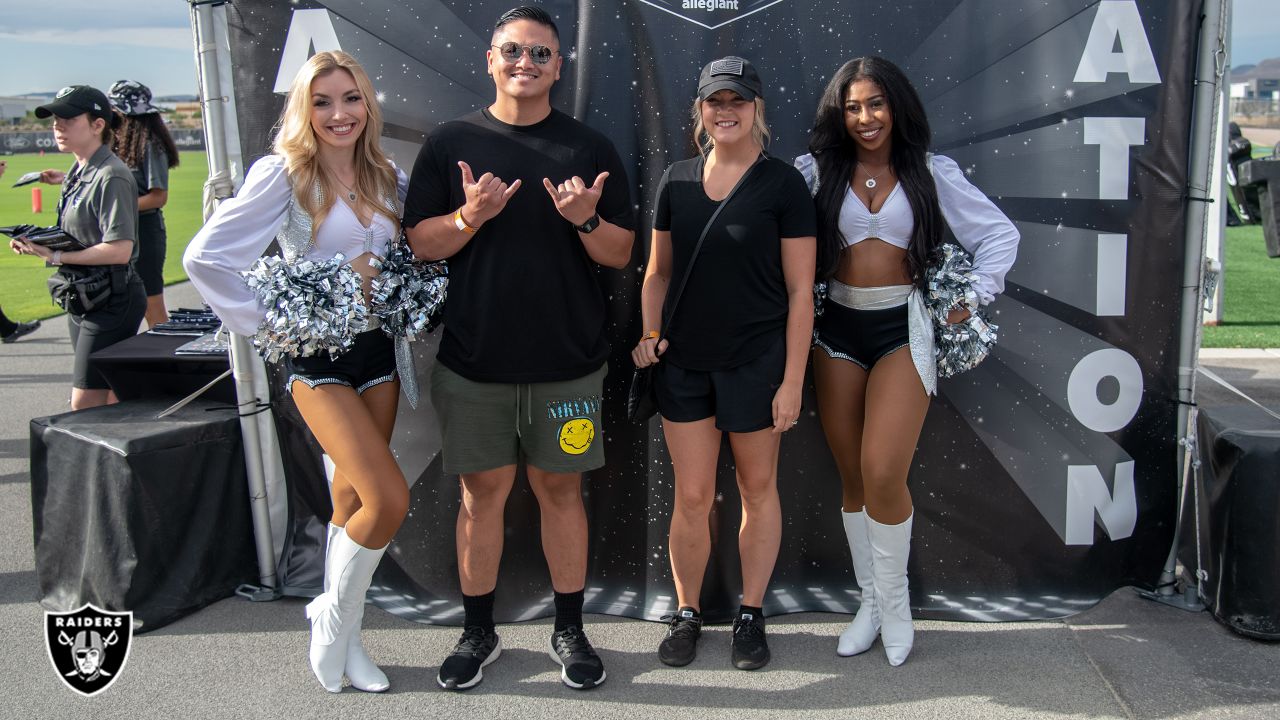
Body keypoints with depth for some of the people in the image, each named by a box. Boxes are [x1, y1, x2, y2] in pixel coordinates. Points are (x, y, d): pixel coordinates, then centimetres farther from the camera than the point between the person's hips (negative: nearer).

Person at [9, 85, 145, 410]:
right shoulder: (79, 172, 12)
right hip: (81, 298, 9)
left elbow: (119, 249, -24)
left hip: (110, 301, -9)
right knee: (111, 403, 16)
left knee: (84, 404, -9)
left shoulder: (111, 176, -17)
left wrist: (57, 256, -20)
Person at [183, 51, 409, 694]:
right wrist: (265, 321, -12)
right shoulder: (283, 175, -10)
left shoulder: (385, 177, 7)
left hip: (378, 348, 5)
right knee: (390, 499, -13)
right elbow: (204, 257, -15)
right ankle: (333, 622, 10)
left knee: (353, 501, 11)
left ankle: (339, 630, 28)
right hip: (318, 357, -5)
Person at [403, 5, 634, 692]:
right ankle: (478, 631, 25)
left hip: (567, 360, 0)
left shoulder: (590, 147, 5)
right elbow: (418, 243, 2)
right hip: (472, 359, 0)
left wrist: (586, 220, -17)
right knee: (482, 493, 8)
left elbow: (621, 253, 4)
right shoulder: (451, 143, 4)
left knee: (561, 489, 9)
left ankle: (569, 631, 24)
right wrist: (471, 216, -17)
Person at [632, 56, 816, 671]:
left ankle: (751, 615, 25)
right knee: (691, 497, 7)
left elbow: (800, 290, -5)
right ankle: (686, 614, 24)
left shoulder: (783, 184, -5)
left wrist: (792, 381, -9)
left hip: (756, 361, -3)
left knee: (757, 489, 10)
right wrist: (650, 334, -2)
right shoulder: (677, 181, 6)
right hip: (683, 362, 3)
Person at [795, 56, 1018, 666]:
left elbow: (1000, 234, 7)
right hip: (837, 328, 2)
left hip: (903, 329, -2)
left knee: (882, 474, -13)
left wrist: (973, 298, -1)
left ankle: (894, 602, 11)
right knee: (853, 478, 7)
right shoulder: (817, 172, 4)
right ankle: (869, 602, 23)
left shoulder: (932, 173, 3)